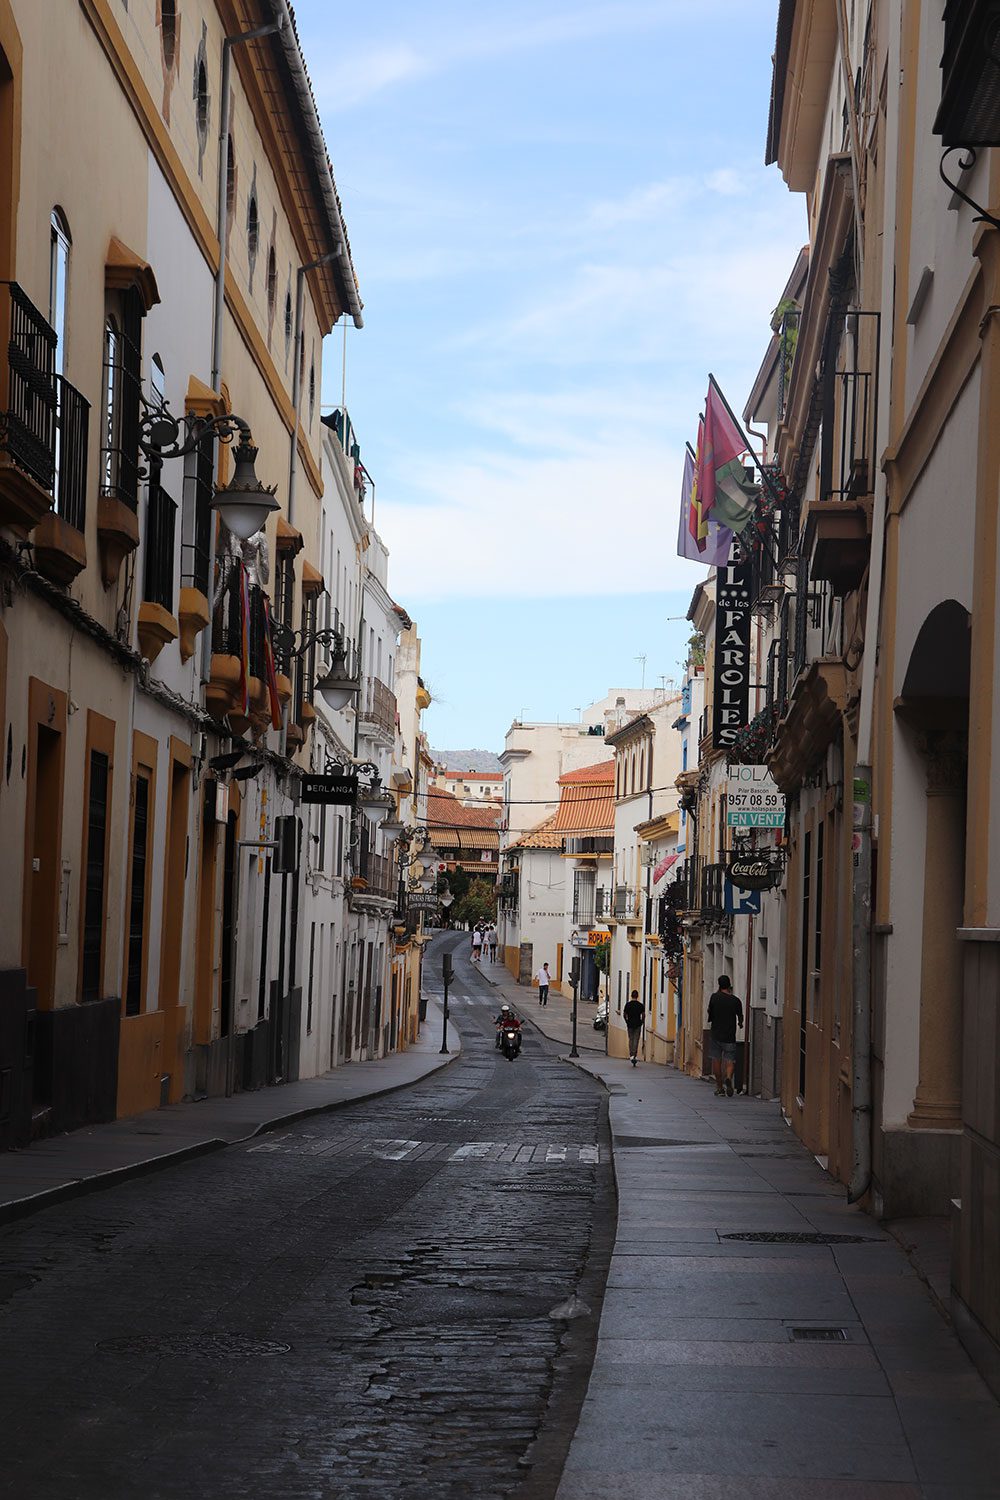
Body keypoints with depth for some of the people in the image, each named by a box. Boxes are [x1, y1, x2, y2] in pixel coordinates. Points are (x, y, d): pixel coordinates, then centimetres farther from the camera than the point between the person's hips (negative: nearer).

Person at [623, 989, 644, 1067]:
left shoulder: (628, 1004, -2)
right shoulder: (640, 1005, -4)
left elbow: (624, 1015, -2)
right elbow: (643, 1015, -5)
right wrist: (642, 1022, 11)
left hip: (630, 1024, 1)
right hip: (638, 1025, -1)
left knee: (631, 1039, 11)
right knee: (636, 1040, 1)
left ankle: (631, 1055, 3)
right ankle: (634, 1056, -7)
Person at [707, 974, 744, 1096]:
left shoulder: (714, 997, -4)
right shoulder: (736, 1000, -5)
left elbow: (710, 1015, 2)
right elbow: (740, 1018, 4)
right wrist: (740, 1023, 26)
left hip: (716, 1035, 1)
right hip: (730, 1036, -1)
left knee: (716, 1060, 10)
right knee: (730, 1060, 2)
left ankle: (719, 1087, 12)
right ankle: (728, 1077, -26)